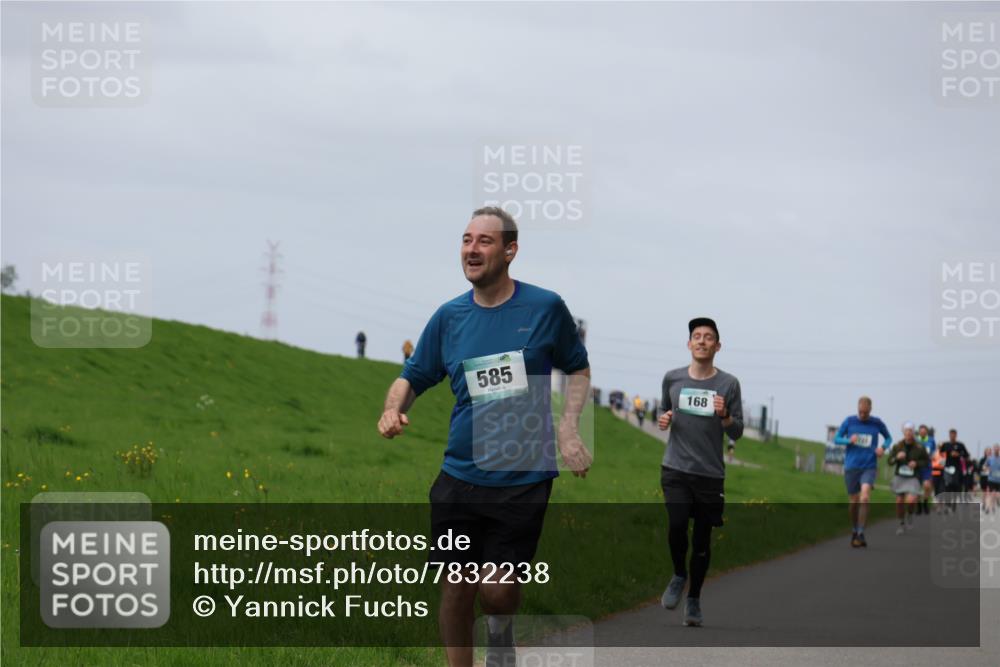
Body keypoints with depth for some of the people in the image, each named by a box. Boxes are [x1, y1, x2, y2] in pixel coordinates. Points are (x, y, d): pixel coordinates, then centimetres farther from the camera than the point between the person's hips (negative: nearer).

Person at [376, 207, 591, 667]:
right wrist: (393, 409, -12)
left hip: (524, 479, -3)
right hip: (459, 476, 3)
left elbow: (578, 369, 10)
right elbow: (413, 376, 10)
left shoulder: (546, 307, -2)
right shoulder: (448, 316, 5)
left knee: (496, 590, -5)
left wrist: (569, 430, -4)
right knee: (455, 588, 2)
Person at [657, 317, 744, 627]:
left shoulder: (728, 384, 0)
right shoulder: (672, 378, 5)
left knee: (702, 539, 3)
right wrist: (663, 421, -1)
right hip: (676, 469, 0)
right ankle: (679, 576, 9)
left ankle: (693, 599, 20)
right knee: (677, 525, -19)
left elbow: (737, 433, 2)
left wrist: (724, 416, -18)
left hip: (710, 473, 0)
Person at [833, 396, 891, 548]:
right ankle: (855, 530, 30)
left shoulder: (877, 423, 2)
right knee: (853, 501, 6)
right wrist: (849, 441, -14)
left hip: (869, 467, -1)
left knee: (865, 498, -22)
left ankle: (861, 534, -18)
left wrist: (883, 447, -4)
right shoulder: (849, 421, 1)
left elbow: (888, 437, 18)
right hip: (851, 466, 1)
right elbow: (836, 439, 6)